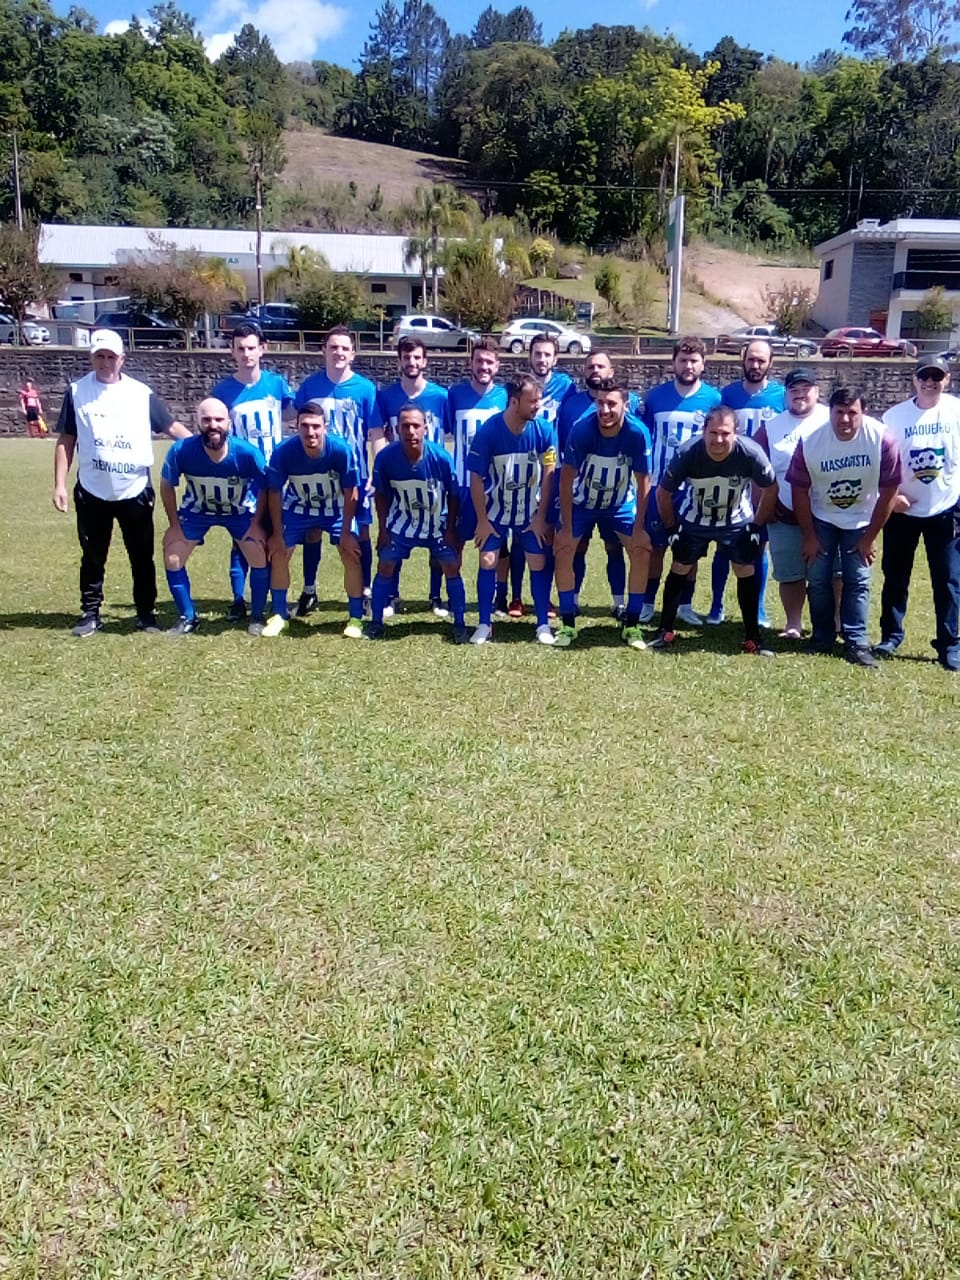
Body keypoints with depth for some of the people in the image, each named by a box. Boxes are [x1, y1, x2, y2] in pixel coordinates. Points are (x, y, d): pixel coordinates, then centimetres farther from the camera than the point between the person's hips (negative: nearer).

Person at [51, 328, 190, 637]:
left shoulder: (142, 393, 2)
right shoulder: (77, 392, 3)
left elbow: (172, 427, 0)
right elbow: (65, 441, 4)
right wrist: (59, 484, -1)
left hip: (136, 491, 0)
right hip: (92, 492, 0)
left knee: (142, 556, 8)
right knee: (93, 557, 10)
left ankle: (146, 613, 19)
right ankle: (90, 614, 20)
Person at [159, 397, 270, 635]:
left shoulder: (247, 453, -32)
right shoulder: (181, 451, -30)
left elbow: (265, 488, -13)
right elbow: (167, 486, -10)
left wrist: (256, 524, -13)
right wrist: (174, 524, -8)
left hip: (240, 511, -1)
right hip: (197, 511, 1)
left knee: (261, 558, -11)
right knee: (172, 557, -3)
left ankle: (257, 616, 11)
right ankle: (188, 618, 14)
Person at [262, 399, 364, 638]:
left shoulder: (341, 450, -32)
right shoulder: (283, 452, -29)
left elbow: (350, 493, -18)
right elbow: (274, 493, -13)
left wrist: (346, 532, -16)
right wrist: (277, 533, -10)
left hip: (336, 508, -1)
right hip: (298, 508, 1)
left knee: (351, 554, -12)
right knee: (278, 552, -4)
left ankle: (355, 618, 1)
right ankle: (278, 615, 12)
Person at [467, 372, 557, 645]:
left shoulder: (543, 430, -17)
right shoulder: (488, 431, -21)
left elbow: (548, 475, -8)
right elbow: (476, 477, -13)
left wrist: (541, 516, -7)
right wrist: (482, 519, -10)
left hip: (530, 512, 1)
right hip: (495, 510, -1)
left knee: (539, 563, 0)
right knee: (488, 561, -2)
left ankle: (543, 624, 12)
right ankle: (485, 624, 10)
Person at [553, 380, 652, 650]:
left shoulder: (638, 433, -26)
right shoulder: (581, 429, -28)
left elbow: (642, 481, -16)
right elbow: (567, 478, -19)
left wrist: (638, 527, -17)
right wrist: (566, 527, -19)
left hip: (621, 505, 1)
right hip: (582, 503, 0)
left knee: (642, 551, -12)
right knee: (563, 550, -14)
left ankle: (632, 626, 1)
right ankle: (568, 625, 0)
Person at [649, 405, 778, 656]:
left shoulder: (750, 453, -30)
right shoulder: (687, 454, -30)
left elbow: (771, 489, -10)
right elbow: (663, 492, -12)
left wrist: (757, 526, -9)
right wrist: (671, 528, -8)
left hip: (737, 522, 0)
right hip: (694, 521, 0)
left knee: (747, 574, -2)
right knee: (679, 570, 3)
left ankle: (752, 639, 10)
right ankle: (666, 632, 16)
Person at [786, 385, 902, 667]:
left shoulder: (882, 439, -24)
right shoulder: (810, 442, -22)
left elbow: (889, 491, -14)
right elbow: (800, 490, -11)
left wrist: (870, 537, -10)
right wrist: (809, 537, -7)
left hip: (860, 520, 0)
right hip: (821, 519, 1)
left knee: (858, 581, -4)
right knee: (818, 580, 0)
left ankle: (856, 643, 3)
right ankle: (822, 639, 14)